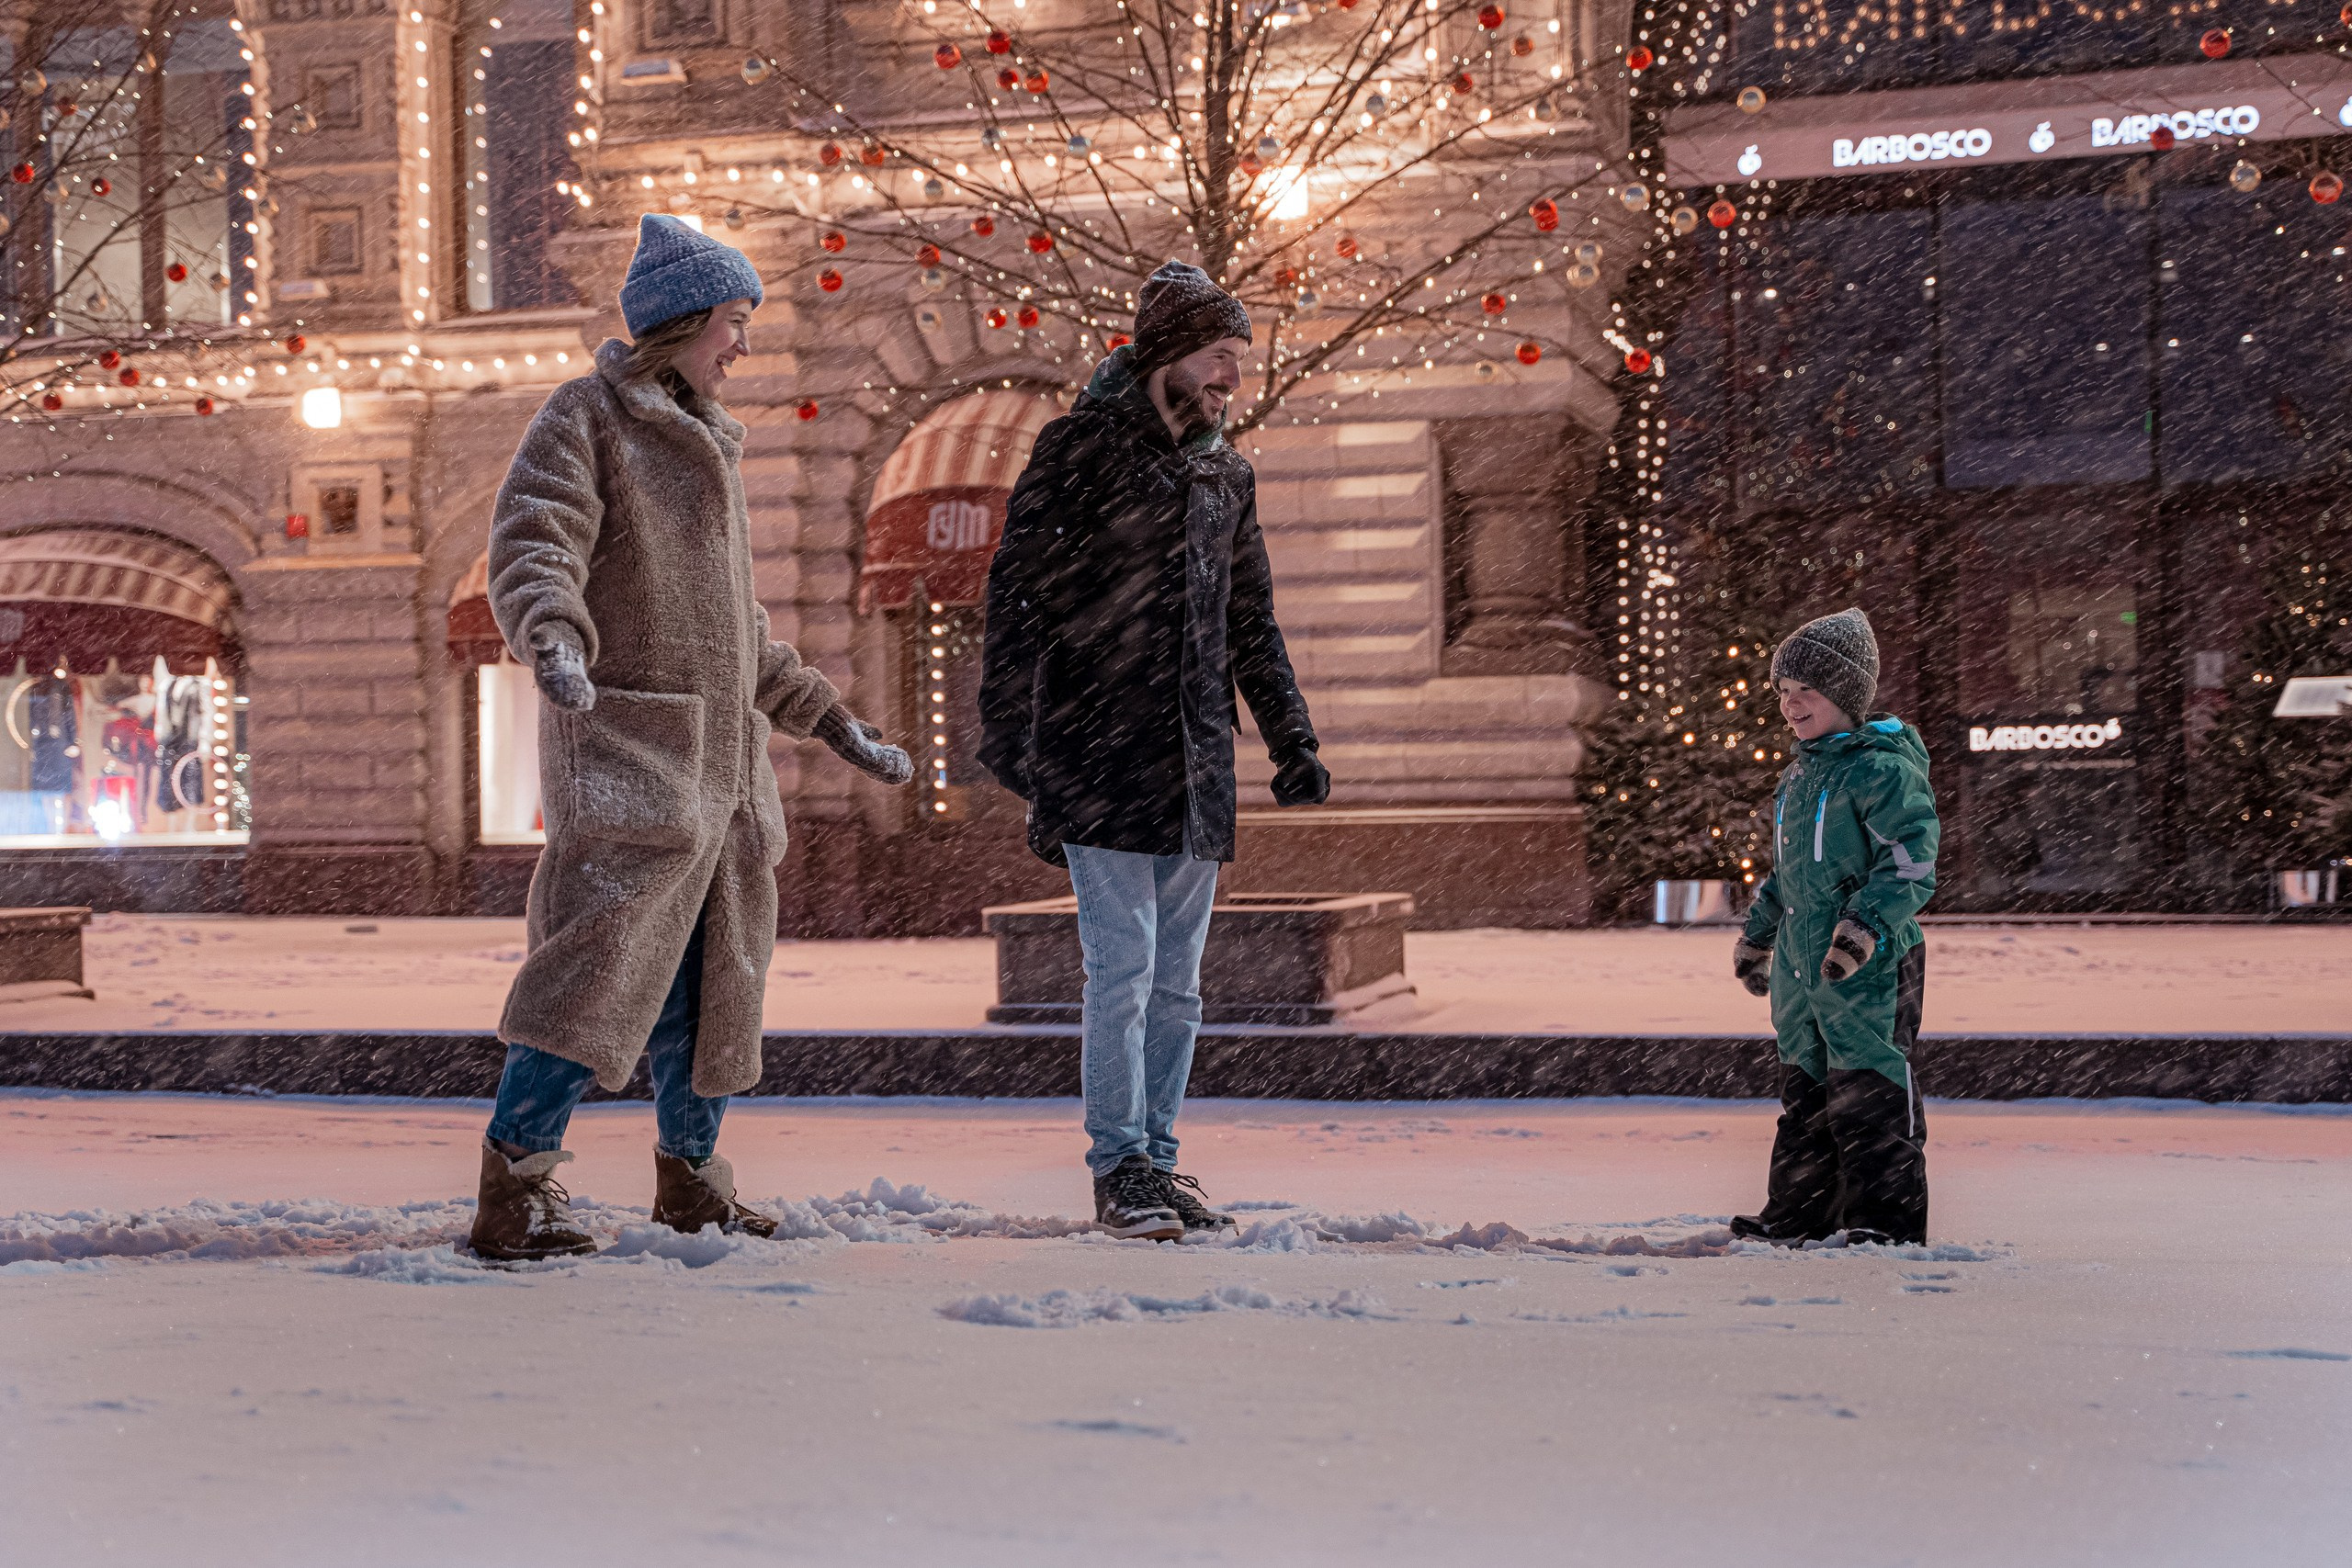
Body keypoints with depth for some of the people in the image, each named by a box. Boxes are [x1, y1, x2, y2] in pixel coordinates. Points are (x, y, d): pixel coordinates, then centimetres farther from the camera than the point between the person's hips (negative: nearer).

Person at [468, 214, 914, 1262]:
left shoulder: (704, 440, 23)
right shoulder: (585, 418, -2)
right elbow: (531, 550, -18)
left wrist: (832, 722, 26)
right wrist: (553, 640, -39)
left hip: (718, 754, 8)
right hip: (624, 742, -8)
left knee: (714, 969, 11)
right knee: (602, 960, -18)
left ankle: (689, 1172, 24)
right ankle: (514, 1192, -19)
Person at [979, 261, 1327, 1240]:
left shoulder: (1226, 476, 16)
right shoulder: (1080, 448, -3)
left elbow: (1251, 624, 25)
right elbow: (1017, 591, -7)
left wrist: (1292, 743, 21)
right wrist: (1007, 730, -16)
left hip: (1195, 770, 6)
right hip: (1101, 758, -6)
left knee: (1177, 981, 8)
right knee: (1123, 966, -8)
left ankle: (1157, 1162, 17)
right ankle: (1119, 1172, 1)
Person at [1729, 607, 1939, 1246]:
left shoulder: (1884, 768, -12)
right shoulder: (1798, 774, 16)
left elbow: (1911, 864, -18)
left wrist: (1865, 924, -29)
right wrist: (1758, 932, 30)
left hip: (1868, 964, -9)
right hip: (1800, 962, 9)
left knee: (1870, 1091, -7)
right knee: (1804, 1089, 14)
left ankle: (1889, 1219, -1)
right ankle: (1796, 1216, 22)